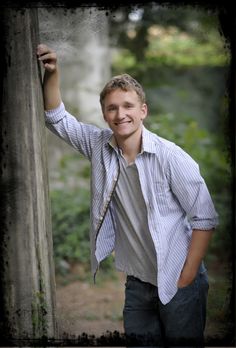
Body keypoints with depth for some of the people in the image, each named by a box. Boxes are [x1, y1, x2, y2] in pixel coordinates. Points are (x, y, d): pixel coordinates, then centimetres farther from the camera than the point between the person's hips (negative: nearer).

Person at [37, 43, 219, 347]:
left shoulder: (171, 157, -19)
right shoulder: (100, 146, -3)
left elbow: (205, 219, -15)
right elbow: (57, 119, 5)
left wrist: (186, 279, -15)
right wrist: (52, 74, -12)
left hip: (178, 280, -5)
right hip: (137, 282, 5)